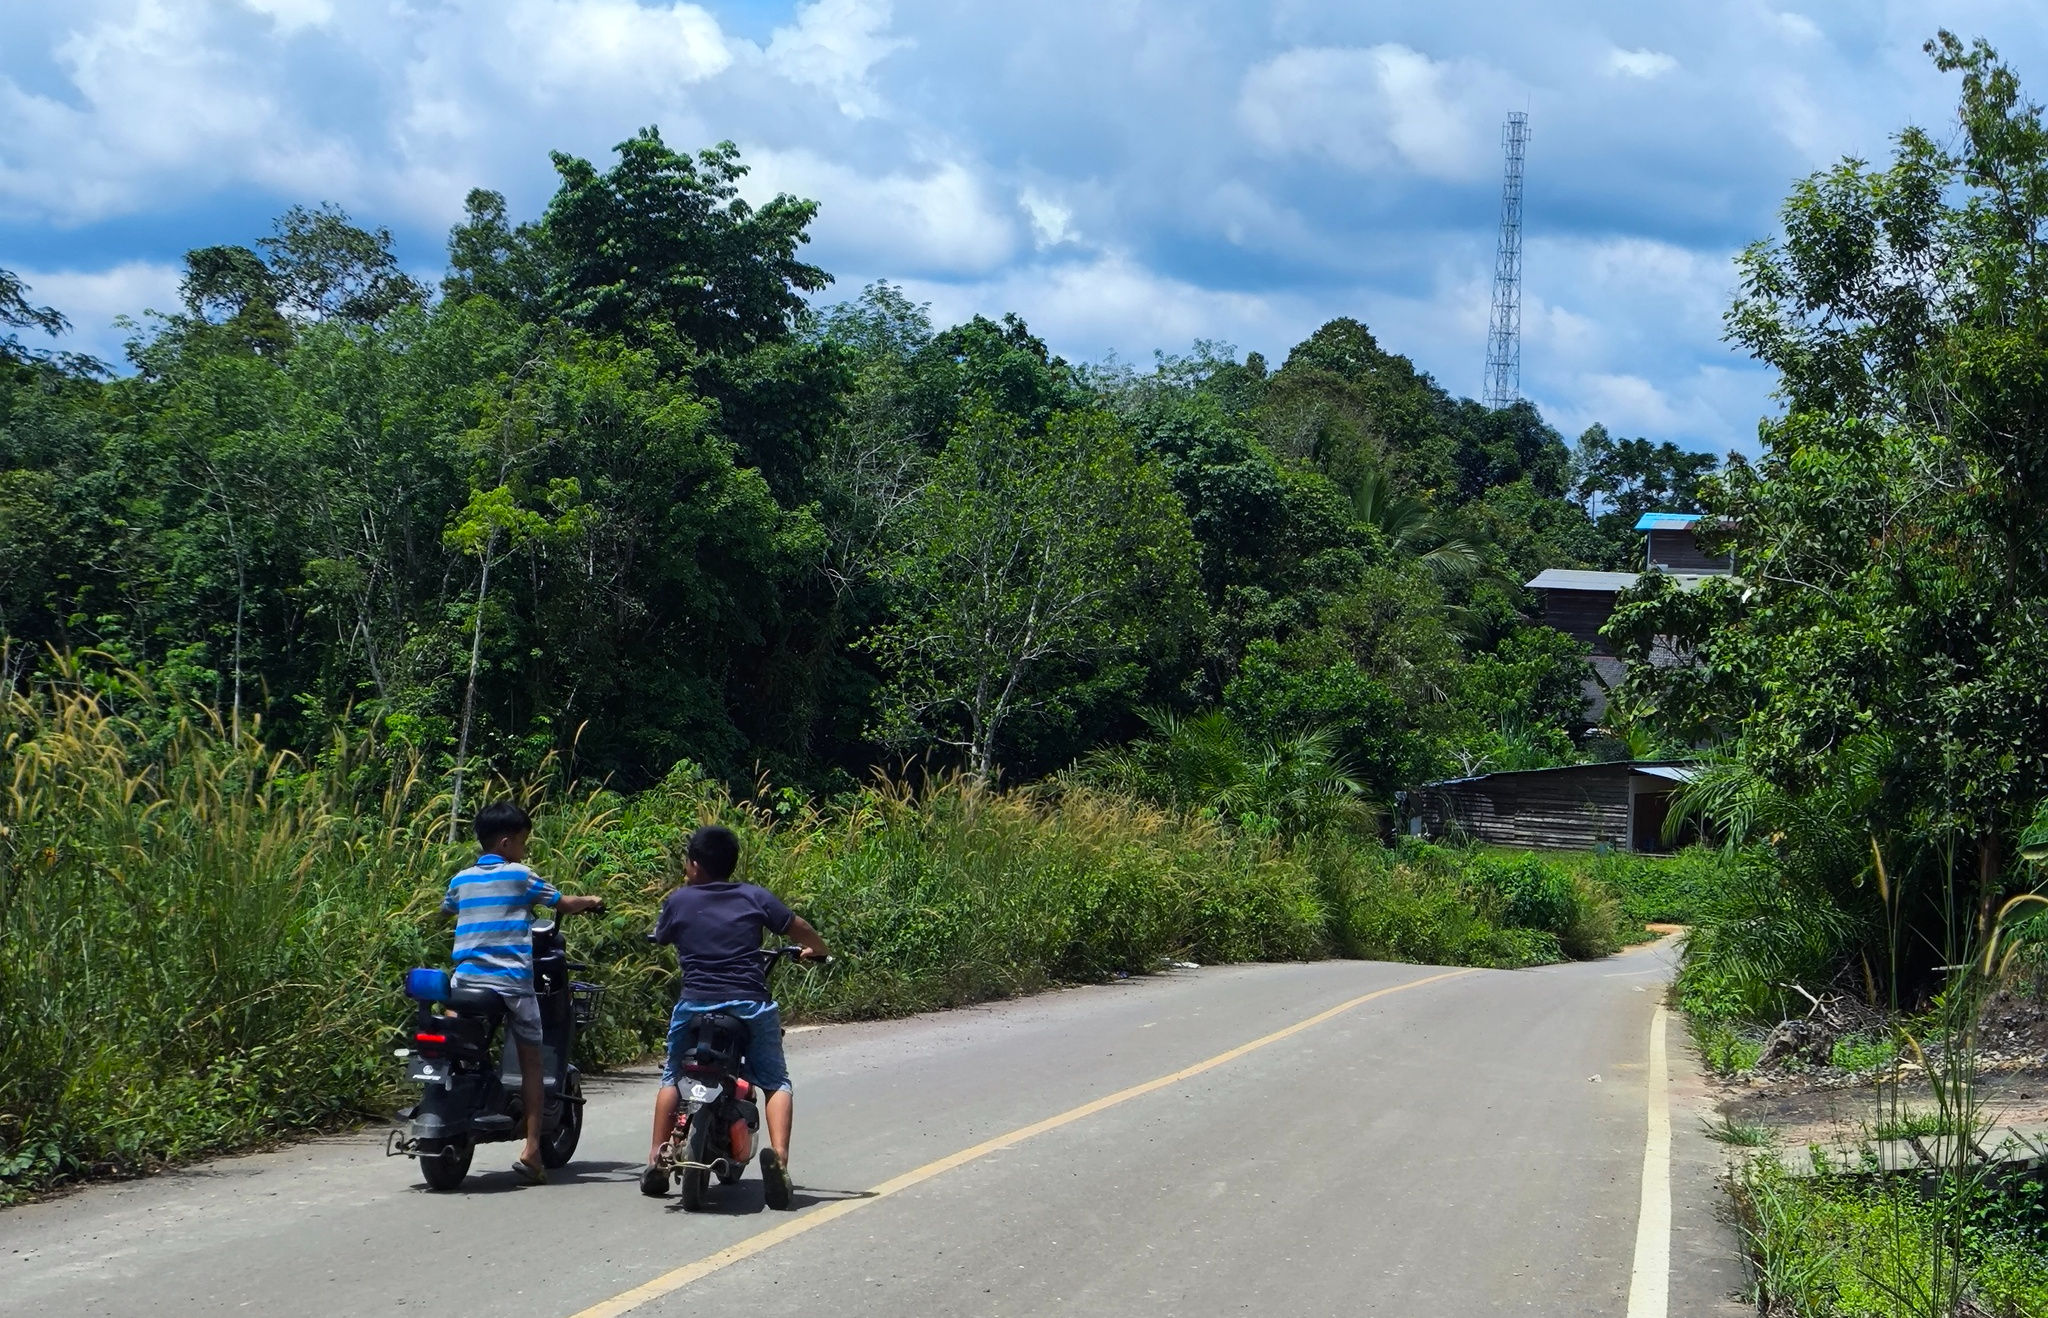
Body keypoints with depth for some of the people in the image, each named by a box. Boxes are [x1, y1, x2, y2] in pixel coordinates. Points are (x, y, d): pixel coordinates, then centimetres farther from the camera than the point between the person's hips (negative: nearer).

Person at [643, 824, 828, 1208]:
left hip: (695, 1003, 1)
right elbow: (799, 928, 10)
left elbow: (661, 939, 20)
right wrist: (817, 950, 32)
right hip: (750, 1004, -1)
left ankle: (656, 1162, 15)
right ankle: (778, 1155, -15)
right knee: (776, 1082, 10)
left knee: (672, 1078, 22)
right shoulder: (755, 898, 7)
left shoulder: (677, 901, 6)